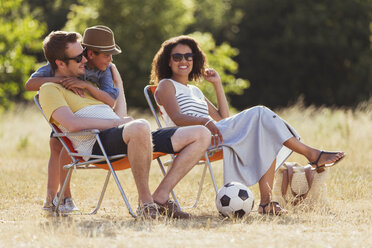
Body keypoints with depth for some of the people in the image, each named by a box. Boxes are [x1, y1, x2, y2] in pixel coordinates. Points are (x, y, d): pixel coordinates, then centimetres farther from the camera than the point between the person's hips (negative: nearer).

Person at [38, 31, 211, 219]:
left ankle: (160, 198, -10)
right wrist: (116, 122, -9)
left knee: (202, 135, -3)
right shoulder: (50, 89, 5)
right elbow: (72, 124, -15)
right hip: (98, 143, -9)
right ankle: (145, 203, -29)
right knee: (139, 127, -44)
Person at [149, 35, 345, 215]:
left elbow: (223, 118, 27)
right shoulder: (166, 85, 9)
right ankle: (311, 154, -18)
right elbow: (177, 118, -10)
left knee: (267, 137, -17)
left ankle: (266, 201, -28)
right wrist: (206, 122, -28)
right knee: (260, 114, -19)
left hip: (211, 133, 8)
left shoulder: (194, 91, 33)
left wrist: (217, 84, 25)